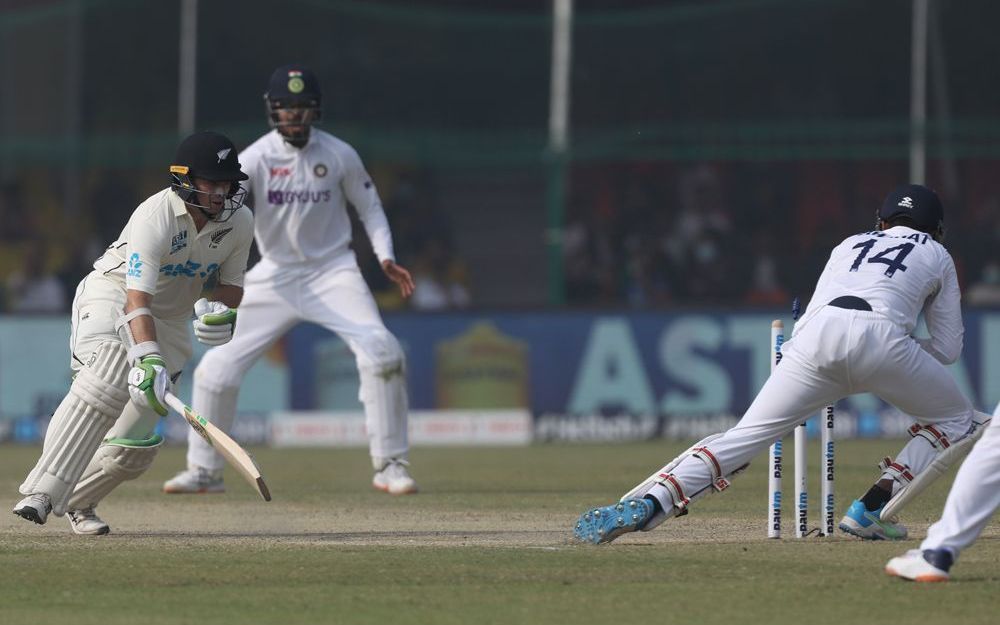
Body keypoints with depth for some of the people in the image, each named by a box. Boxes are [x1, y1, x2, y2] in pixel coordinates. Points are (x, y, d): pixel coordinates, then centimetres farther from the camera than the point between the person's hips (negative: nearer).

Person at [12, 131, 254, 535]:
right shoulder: (155, 217, -27)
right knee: (105, 384, -37)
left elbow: (232, 285, 7)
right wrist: (149, 359, -50)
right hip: (112, 294, -6)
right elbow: (137, 299, -35)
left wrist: (223, 312, -18)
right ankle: (42, 493, -41)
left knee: (134, 443, -3)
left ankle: (76, 502, 25)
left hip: (171, 319, 6)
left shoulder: (240, 222, -8)